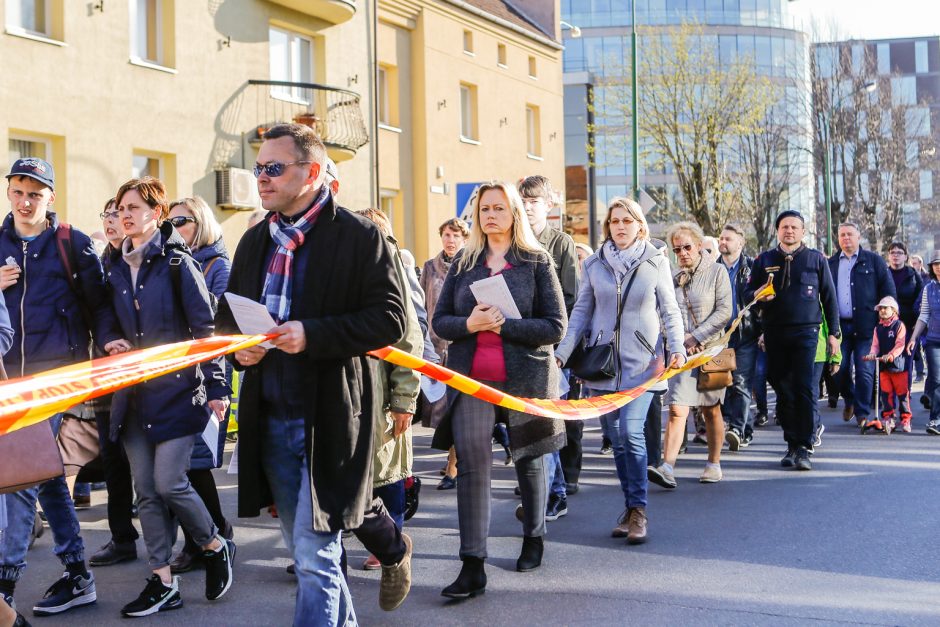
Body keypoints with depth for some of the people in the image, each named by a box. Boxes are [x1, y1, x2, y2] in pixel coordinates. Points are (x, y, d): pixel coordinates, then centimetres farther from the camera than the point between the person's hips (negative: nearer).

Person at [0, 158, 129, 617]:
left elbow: (98, 302, 3)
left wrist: (108, 338, -14)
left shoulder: (74, 243, 2)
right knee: (45, 470, 9)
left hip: (58, 371, -5)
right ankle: (77, 575, 18)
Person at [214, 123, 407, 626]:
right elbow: (227, 313, 22)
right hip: (270, 419, 7)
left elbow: (390, 319, -13)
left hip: (329, 421, -7)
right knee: (305, 550, 17)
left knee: (314, 555, -6)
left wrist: (313, 335, -22)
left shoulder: (359, 237, -8)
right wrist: (236, 342, -2)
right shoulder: (255, 240, 12)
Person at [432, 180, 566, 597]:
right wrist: (469, 324, -15)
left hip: (525, 376, -1)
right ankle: (472, 566, -8)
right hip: (471, 378, 2)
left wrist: (503, 325, -18)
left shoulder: (536, 262, 0)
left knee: (529, 460, 13)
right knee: (471, 464, -8)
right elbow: (440, 320, 7)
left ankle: (533, 539, 36)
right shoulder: (463, 263, 9)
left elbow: (555, 327, -7)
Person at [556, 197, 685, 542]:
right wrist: (562, 353, 2)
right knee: (615, 437, 5)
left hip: (642, 362, -3)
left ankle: (638, 510, -5)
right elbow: (581, 311, 10)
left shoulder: (656, 262, 2)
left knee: (631, 432, -15)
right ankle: (630, 506, 18)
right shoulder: (594, 264, 7)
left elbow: (670, 310, 5)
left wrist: (677, 347, -10)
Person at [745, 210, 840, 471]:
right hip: (774, 334, 3)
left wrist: (834, 332, 5)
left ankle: (803, 448, -10)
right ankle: (792, 444, 14)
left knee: (804, 388, -11)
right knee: (783, 390, 6)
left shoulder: (816, 259, 8)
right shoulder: (764, 260, 12)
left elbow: (829, 297, 10)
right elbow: (748, 293, 13)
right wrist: (759, 296, -11)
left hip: (806, 332, -3)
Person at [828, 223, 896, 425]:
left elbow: (888, 291, 4)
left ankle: (862, 412, 5)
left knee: (864, 371, -3)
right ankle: (850, 400, 27)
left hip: (865, 326, -2)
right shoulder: (831, 264, 13)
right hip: (840, 326, 2)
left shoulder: (873, 261, 6)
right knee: (840, 369, 2)